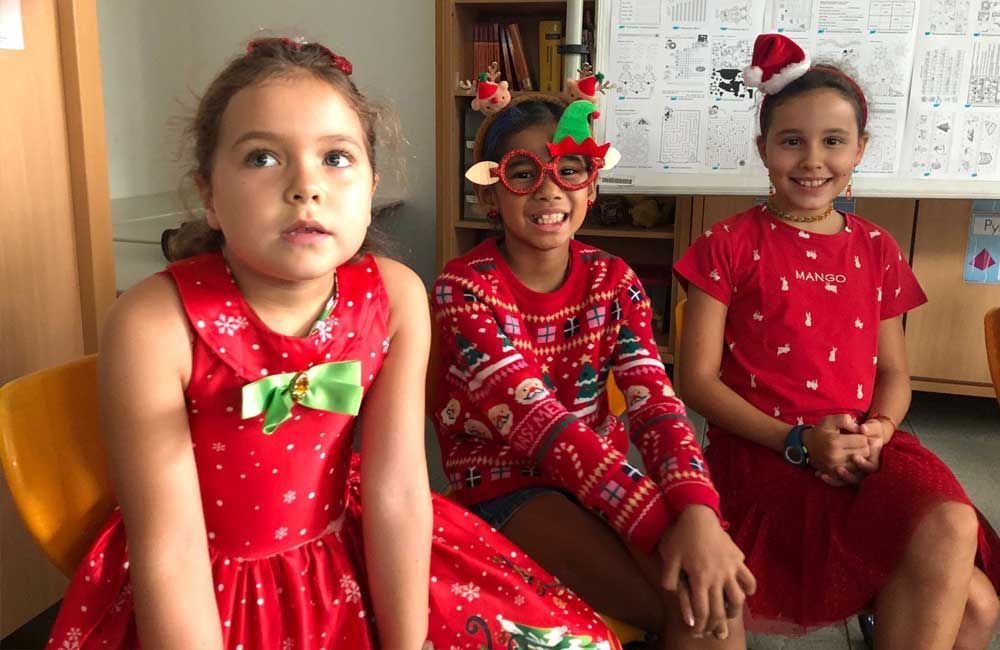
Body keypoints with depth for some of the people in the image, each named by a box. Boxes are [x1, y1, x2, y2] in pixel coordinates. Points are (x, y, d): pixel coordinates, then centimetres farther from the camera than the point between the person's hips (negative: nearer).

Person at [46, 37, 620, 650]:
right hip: (209, 586, -2)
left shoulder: (396, 296, -16)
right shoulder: (156, 324, -25)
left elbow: (397, 491, -14)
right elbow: (169, 551, -21)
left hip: (346, 550, 3)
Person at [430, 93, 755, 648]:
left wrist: (696, 512, -33)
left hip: (599, 477, 5)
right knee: (692, 605, -22)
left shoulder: (612, 280, 1)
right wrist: (661, 526, -34)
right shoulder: (464, 289, -14)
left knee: (719, 590, -20)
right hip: (505, 483, -4)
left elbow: (653, 400, -13)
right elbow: (535, 420, -25)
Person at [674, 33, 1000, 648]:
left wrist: (878, 430, -7)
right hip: (765, 452, -4)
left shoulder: (877, 250, 13)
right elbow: (698, 380, -4)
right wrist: (798, 441, -14)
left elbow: (894, 373, 16)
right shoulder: (729, 245, 0)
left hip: (865, 446, 4)